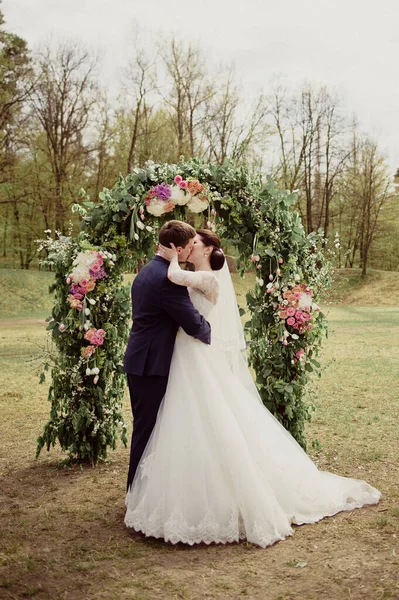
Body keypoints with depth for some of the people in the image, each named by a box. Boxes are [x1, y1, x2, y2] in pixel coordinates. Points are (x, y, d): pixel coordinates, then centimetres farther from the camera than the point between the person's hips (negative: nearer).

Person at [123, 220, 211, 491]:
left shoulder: (147, 271, 13)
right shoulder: (167, 278, -20)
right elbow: (194, 324, -20)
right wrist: (211, 334, 1)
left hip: (139, 360, 10)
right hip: (152, 364, -10)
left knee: (145, 427, 18)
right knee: (148, 428, 0)